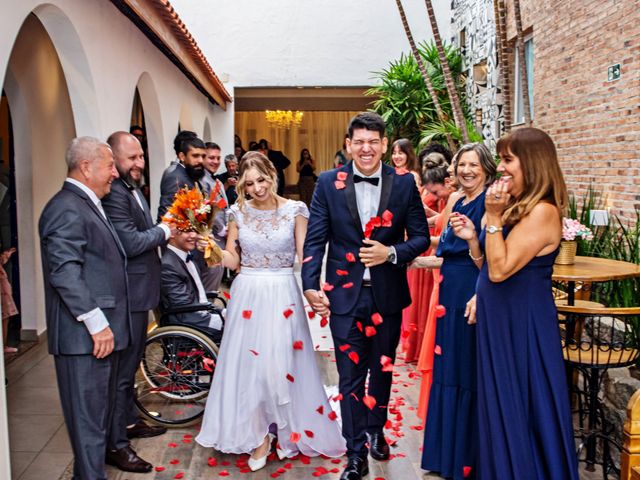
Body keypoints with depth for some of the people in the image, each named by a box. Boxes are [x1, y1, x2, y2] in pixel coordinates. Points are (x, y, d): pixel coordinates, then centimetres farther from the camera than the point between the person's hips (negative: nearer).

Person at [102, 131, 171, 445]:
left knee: (131, 361, 23)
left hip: (138, 291, 11)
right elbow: (131, 243, -27)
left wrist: (168, 235, -2)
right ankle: (115, 442, 15)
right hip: (127, 293, -11)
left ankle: (129, 420, 40)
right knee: (122, 368, 1)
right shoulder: (113, 193, -22)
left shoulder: (132, 188, 11)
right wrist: (164, 230, -12)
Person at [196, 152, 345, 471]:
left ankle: (288, 431, 27)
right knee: (248, 364, 7)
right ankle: (258, 435, 26)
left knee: (282, 364, 4)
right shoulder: (239, 212, 2)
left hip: (283, 295, -2)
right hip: (247, 295, 2)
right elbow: (232, 260, 6)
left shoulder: (295, 210, -4)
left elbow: (305, 256, -6)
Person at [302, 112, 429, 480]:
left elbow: (421, 237, 1)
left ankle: (376, 430, 44)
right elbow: (315, 239, -5)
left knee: (382, 369, 19)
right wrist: (311, 286, -15)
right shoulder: (329, 183, -3)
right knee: (350, 376, 4)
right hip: (345, 294, -1)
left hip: (388, 294, 2)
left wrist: (391, 252, -17)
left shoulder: (404, 184, -2)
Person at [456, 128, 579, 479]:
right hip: (500, 319, 9)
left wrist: (493, 217, -21)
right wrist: (473, 237, 1)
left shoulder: (542, 212, -19)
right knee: (501, 408, 19)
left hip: (522, 323, -9)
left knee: (520, 410, 6)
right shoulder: (517, 206, 9)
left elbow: (501, 269, -22)